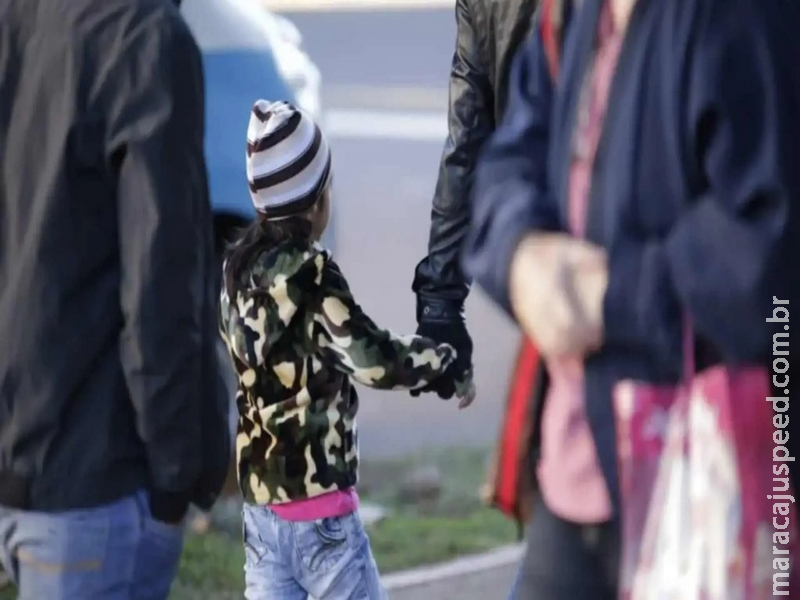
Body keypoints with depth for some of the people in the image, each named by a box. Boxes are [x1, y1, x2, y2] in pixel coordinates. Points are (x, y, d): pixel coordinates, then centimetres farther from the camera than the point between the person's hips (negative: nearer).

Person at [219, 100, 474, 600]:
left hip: (260, 501, 6)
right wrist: (446, 360, -3)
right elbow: (376, 361, -20)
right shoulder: (309, 273, -15)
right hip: (320, 509, -6)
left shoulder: (239, 268, 7)